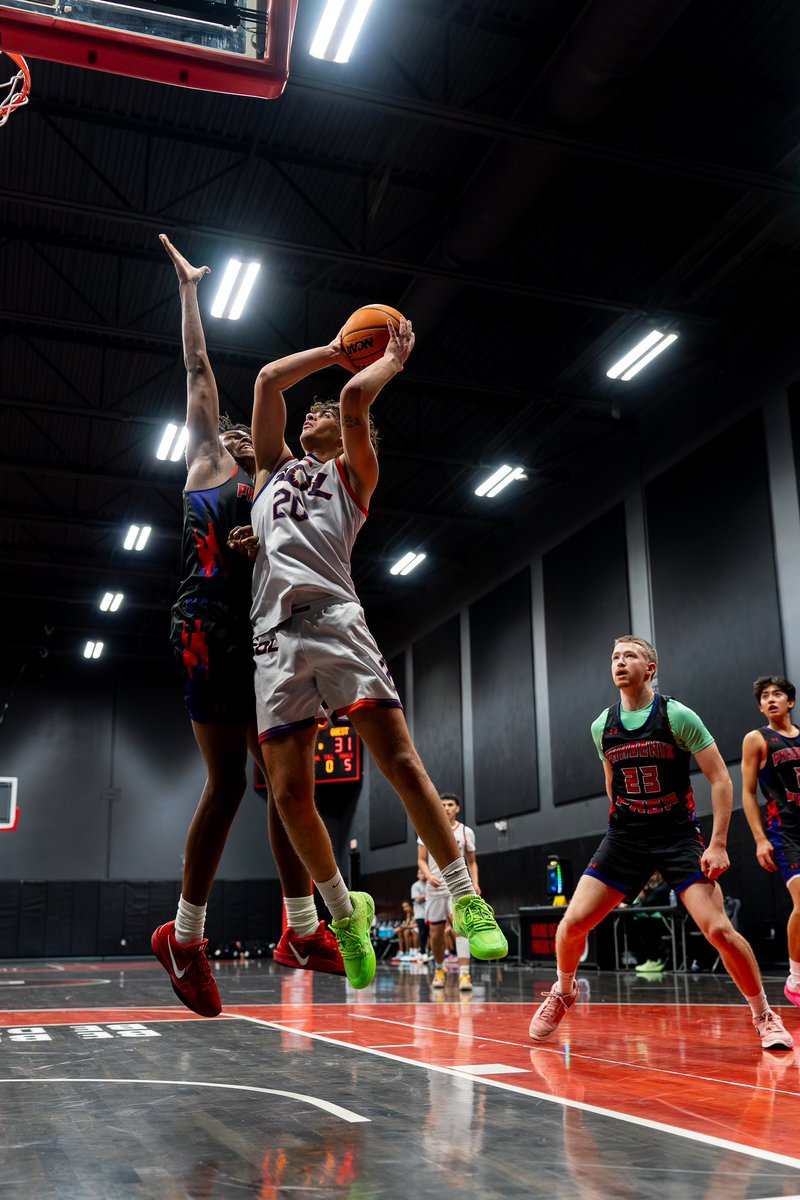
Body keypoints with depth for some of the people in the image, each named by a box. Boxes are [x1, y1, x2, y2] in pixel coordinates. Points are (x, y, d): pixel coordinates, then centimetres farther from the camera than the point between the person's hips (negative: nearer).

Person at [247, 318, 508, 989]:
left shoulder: (353, 473, 18)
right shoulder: (275, 467, 30)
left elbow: (355, 396, 2)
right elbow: (268, 379, 24)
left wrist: (394, 357, 17)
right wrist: (335, 350, 30)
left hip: (335, 621, -4)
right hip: (275, 636, 4)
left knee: (400, 761, -13)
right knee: (289, 791, -3)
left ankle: (467, 899, -5)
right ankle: (344, 911, 16)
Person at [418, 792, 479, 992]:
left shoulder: (466, 832, 4)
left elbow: (472, 862, 12)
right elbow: (421, 860, 4)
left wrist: (475, 883, -3)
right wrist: (429, 876, -15)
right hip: (435, 888, 1)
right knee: (436, 933, 8)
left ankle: (464, 974, -24)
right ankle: (440, 969, 32)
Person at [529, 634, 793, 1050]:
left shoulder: (678, 716, -9)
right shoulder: (602, 727, 4)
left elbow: (720, 779, -7)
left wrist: (717, 845, -13)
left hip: (679, 837, -3)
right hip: (624, 839, 3)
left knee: (718, 929, -15)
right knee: (574, 922, -8)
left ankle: (764, 1015, 9)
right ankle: (563, 992, 21)